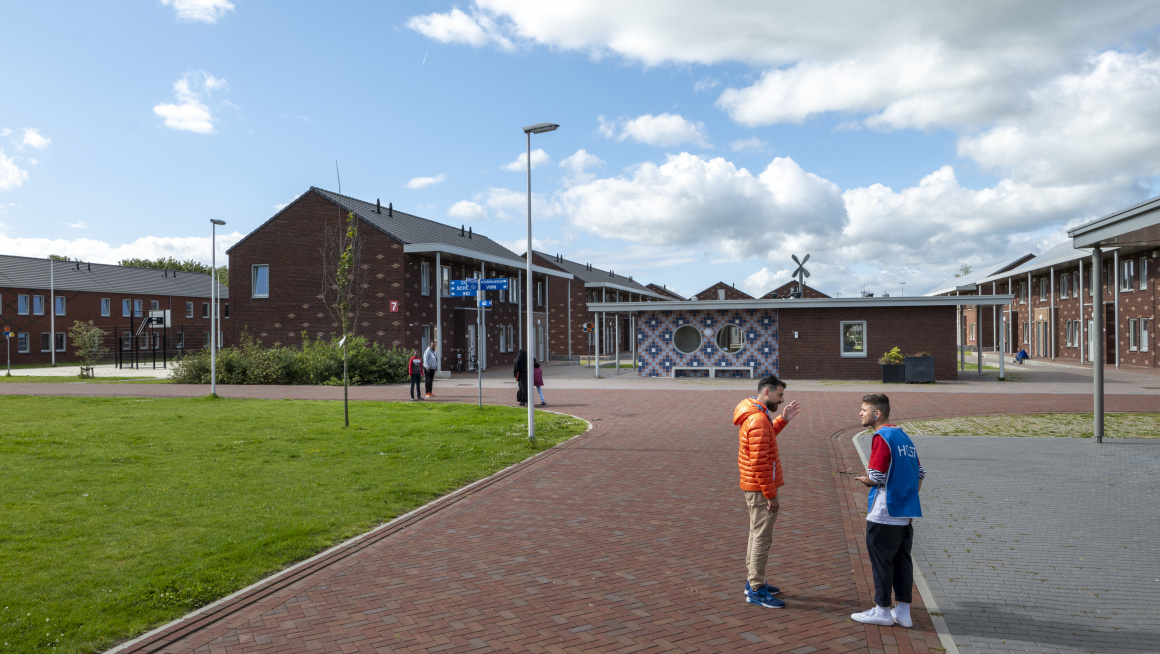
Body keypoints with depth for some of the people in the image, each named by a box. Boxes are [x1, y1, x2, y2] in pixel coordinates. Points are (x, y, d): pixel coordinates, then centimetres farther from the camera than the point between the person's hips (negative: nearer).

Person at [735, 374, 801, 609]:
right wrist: (771, 495, -21)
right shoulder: (758, 420, -24)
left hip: (755, 487, 11)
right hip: (761, 489, -11)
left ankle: (753, 582, 30)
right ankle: (756, 591, 5)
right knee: (762, 539, -3)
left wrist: (783, 420, 14)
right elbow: (759, 464, -25)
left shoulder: (755, 415, 9)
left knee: (757, 535, 19)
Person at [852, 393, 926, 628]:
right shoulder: (904, 436, 12)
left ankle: (882, 610, 12)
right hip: (907, 513, 8)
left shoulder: (882, 437, -14)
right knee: (902, 560, 13)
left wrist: (864, 480, 1)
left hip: (884, 513, -8)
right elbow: (919, 473, 13)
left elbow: (876, 476, -19)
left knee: (881, 560, 3)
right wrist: (909, 497, 16)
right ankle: (903, 611, 19)